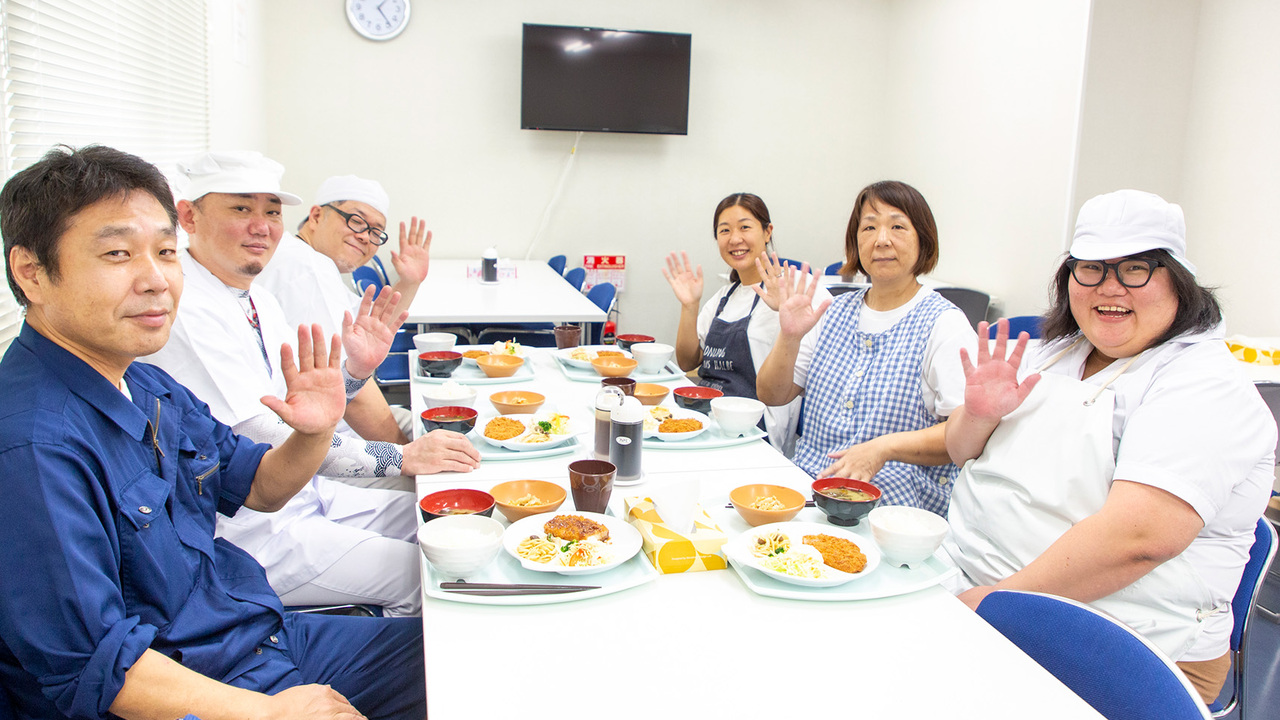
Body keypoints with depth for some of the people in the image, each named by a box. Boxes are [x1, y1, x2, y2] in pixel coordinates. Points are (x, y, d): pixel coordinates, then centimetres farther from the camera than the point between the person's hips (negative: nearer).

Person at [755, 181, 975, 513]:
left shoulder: (944, 324, -3)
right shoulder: (836, 312, 13)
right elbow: (772, 396, 12)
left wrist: (884, 447, -23)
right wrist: (789, 337, -5)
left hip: (894, 503, -5)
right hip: (806, 485, 6)